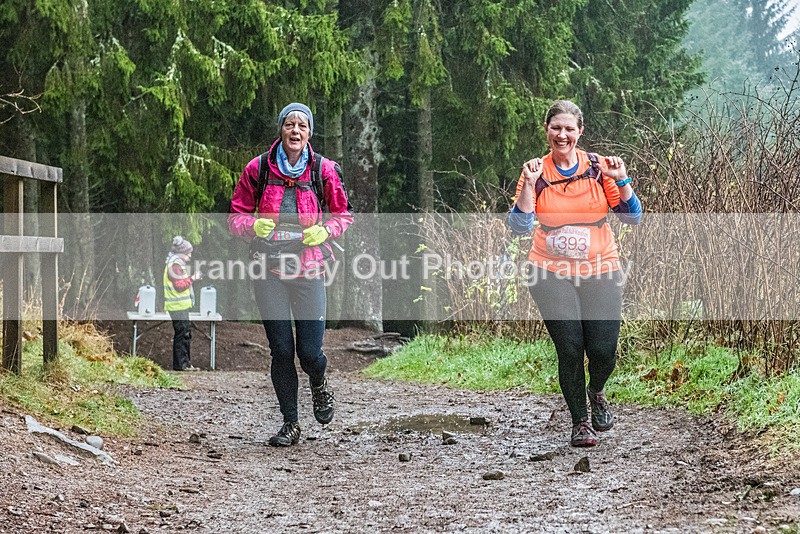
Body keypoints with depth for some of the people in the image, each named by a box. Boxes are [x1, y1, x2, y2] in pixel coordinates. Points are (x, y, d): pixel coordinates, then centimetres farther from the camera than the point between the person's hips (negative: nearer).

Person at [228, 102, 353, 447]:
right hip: (268, 269, 0)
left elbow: (343, 213, 12)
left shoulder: (324, 170, 1)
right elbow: (235, 215, 8)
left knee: (309, 351, -5)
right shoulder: (258, 168, 1)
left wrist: (324, 230, -8)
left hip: (308, 268, 0)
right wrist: (254, 225, -13)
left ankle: (319, 383, 32)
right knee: (281, 350, 0)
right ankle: (290, 424, 13)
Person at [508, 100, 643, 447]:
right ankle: (580, 421, 10)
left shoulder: (599, 167, 1)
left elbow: (633, 217, 1)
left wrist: (621, 181, -14)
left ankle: (596, 393, 28)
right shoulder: (536, 172, 1)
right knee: (569, 348, -10)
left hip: (600, 272, 1)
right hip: (552, 274, -1)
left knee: (603, 350, -7)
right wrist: (529, 184, -17)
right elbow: (519, 227, -7)